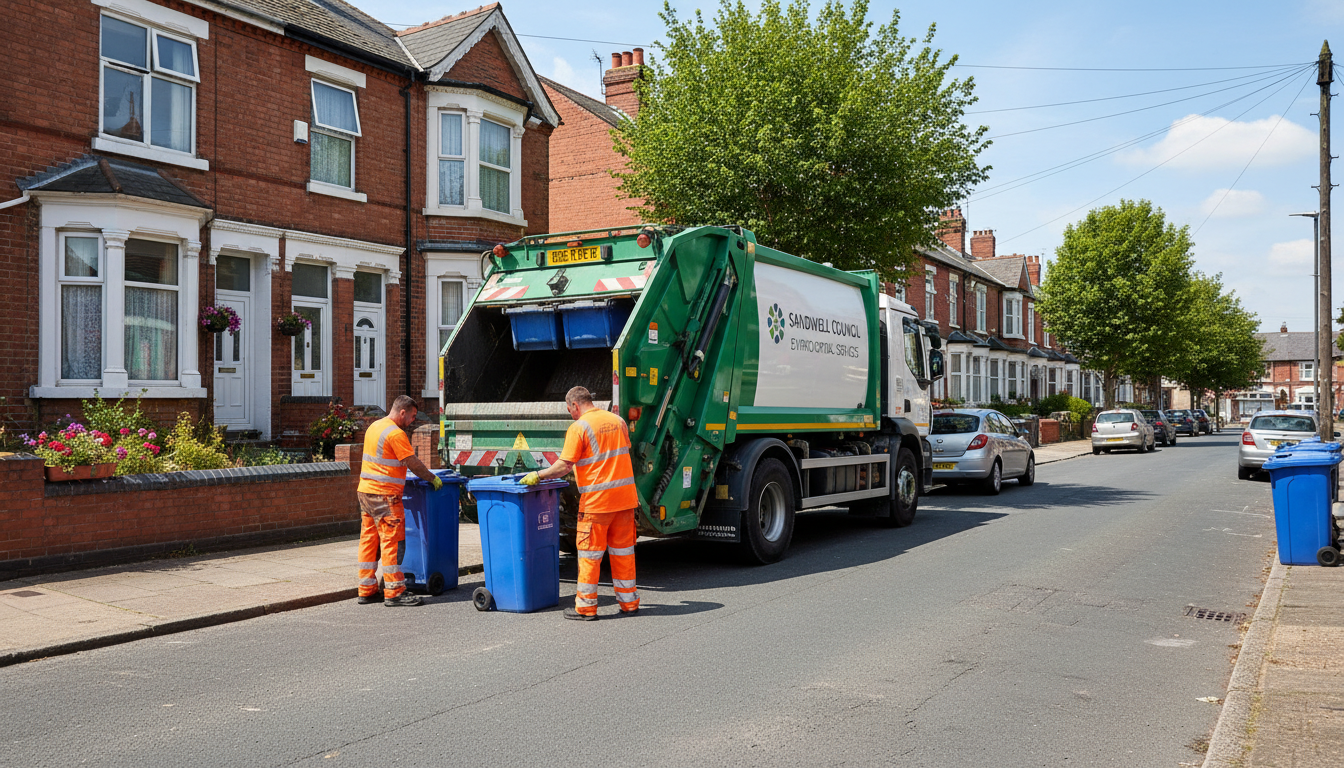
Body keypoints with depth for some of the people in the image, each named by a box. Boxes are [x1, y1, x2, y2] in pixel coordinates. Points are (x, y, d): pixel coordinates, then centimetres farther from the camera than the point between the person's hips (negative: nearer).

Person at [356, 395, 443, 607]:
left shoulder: (374, 426, 15)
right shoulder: (395, 433, -15)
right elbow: (413, 463, -14)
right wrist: (433, 479, -1)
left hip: (365, 491, 9)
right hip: (384, 494, -9)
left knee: (368, 539, 11)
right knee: (392, 541, -4)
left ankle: (366, 591, 16)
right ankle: (394, 593, -2)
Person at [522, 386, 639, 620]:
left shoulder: (579, 427, -9)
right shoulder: (618, 421, 12)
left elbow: (564, 466, -13)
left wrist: (538, 476, 0)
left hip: (596, 500, -6)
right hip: (625, 496, 6)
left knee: (590, 553, 3)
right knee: (623, 550, 13)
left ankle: (586, 607, 9)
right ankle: (629, 603, 18)